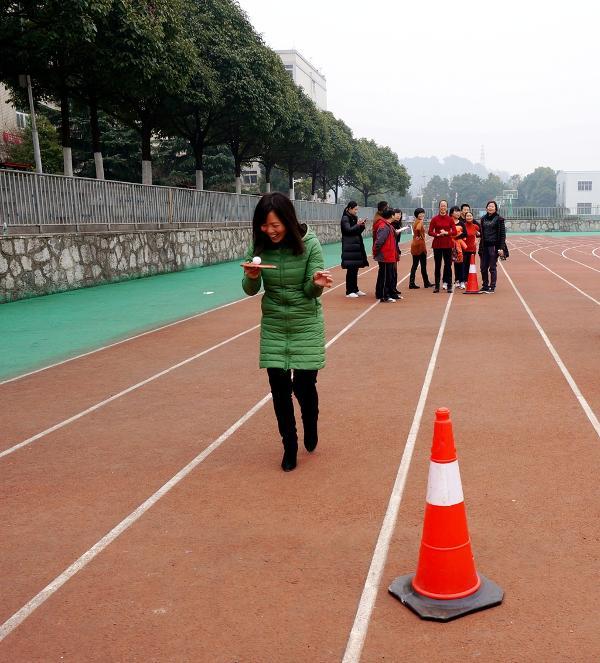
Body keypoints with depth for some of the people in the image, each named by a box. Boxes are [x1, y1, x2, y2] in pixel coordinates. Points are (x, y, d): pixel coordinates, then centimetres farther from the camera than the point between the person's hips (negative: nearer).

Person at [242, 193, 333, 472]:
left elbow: (311, 291, -14)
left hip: (306, 323, -2)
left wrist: (317, 283, -36)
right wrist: (252, 277, -26)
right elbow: (250, 290, -4)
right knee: (279, 386, 2)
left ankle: (310, 427, 31)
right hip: (274, 325, 2)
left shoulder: (309, 243, -17)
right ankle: (289, 446, 21)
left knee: (304, 384, -4)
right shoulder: (259, 246, -9)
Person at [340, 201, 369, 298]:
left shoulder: (354, 218, 15)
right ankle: (349, 291, -3)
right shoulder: (345, 219, -7)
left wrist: (361, 225, 1)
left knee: (355, 269, 10)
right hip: (349, 248, -8)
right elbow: (348, 230, -18)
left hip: (356, 247, 8)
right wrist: (358, 225, -18)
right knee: (351, 269, -7)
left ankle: (355, 289, 18)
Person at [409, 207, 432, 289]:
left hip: (415, 245, 9)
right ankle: (426, 283, 11)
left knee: (415, 265, 8)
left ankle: (411, 283, 6)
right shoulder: (420, 222, -14)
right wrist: (420, 236, -18)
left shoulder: (416, 222, 14)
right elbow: (418, 229, -32)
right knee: (423, 265, 2)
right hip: (420, 245, -9)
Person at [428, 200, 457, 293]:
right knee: (437, 265, 4)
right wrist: (437, 234, -17)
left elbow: (455, 232, -1)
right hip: (437, 245, 0)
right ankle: (437, 286, 9)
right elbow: (430, 232, -1)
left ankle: (449, 286, 5)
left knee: (448, 265, 1)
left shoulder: (450, 219, 3)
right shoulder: (434, 219, 2)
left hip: (447, 245, 0)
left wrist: (446, 233, -16)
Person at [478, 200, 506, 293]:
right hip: (484, 246, 5)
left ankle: (492, 287, 6)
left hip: (494, 246, -5)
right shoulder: (483, 218, 12)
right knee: (483, 267, 7)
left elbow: (502, 234, -7)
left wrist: (501, 248, -13)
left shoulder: (499, 219, -4)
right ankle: (485, 286, 18)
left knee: (492, 267, -1)